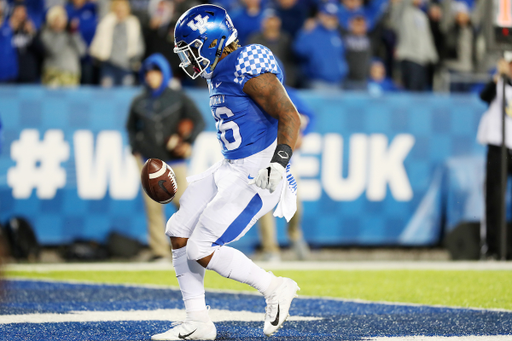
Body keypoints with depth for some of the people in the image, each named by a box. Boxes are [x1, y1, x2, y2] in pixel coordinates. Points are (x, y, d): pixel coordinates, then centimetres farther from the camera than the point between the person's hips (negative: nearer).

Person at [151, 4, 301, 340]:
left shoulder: (248, 68, -17)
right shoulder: (220, 75, 13)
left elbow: (290, 117, -20)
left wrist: (279, 162, -32)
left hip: (257, 175, -10)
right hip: (231, 169, 10)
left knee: (201, 250, -11)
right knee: (179, 233, 8)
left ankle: (274, 288, 4)